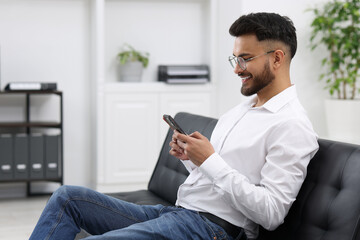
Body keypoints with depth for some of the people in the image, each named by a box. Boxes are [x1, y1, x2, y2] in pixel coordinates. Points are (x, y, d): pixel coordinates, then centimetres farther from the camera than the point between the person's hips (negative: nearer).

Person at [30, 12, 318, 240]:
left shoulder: (292, 126, -10)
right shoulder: (240, 110, 20)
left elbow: (271, 214, -19)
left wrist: (210, 160, -17)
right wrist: (189, 157, 3)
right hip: (175, 212, 10)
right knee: (67, 197, 2)